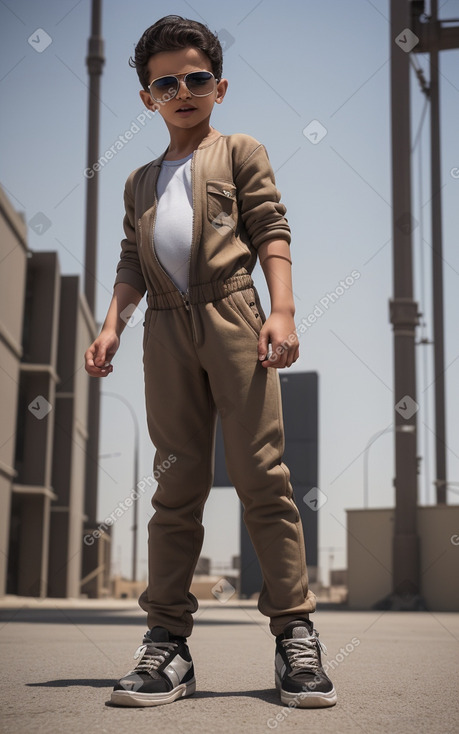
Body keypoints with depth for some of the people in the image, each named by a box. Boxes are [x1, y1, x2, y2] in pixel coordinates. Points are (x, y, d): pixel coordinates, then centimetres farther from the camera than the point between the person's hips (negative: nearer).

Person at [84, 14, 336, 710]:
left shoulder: (241, 152, 14)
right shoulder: (141, 181, 26)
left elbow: (271, 231, 4)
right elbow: (132, 261, 23)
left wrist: (282, 310, -10)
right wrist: (111, 325, 7)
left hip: (233, 318, -3)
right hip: (166, 333, 4)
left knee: (261, 473, -8)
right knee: (176, 484, 0)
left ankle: (295, 632, -3)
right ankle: (167, 640, 2)